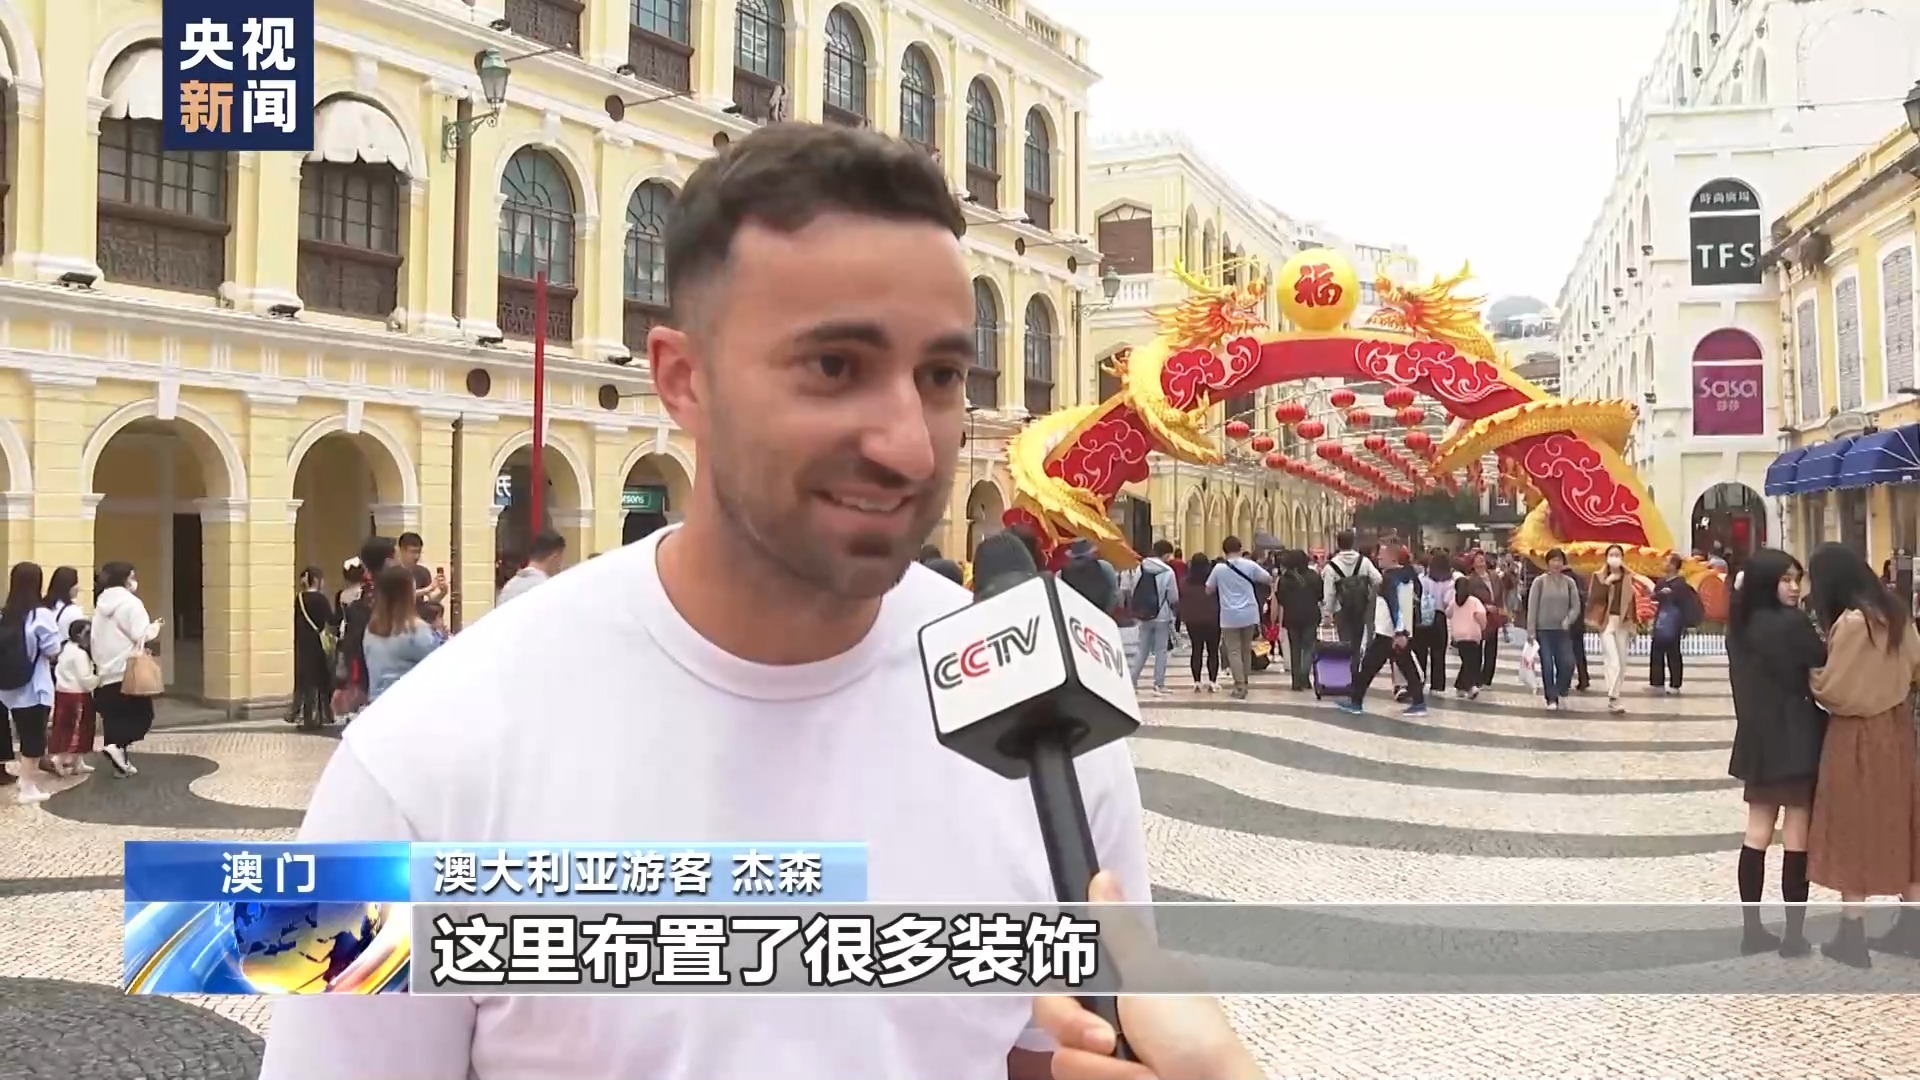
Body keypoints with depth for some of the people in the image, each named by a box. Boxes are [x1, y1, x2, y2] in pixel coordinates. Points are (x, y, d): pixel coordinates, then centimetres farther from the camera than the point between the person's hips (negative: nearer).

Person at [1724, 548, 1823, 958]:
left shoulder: (1741, 624, 8)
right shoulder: (1793, 623, -15)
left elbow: (1748, 681, 10)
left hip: (1756, 737, 7)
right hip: (1794, 738, -7)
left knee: (1758, 832, 11)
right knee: (1796, 838, -1)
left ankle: (1752, 929, 14)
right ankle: (1794, 935, 3)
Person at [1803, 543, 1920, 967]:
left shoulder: (1852, 623, -23)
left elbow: (1832, 688, -17)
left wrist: (1812, 677, 2)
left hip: (1857, 736, -8)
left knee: (1853, 832, 2)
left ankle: (1851, 935, 9)